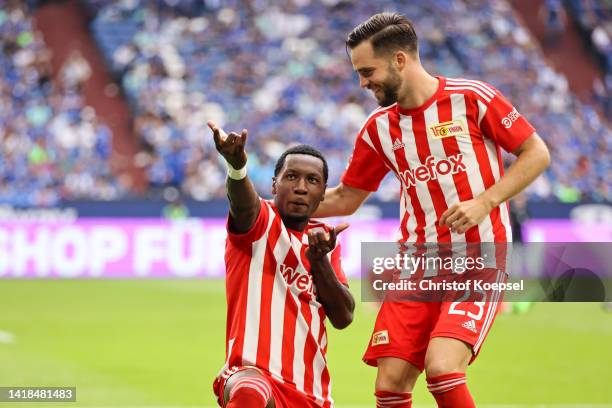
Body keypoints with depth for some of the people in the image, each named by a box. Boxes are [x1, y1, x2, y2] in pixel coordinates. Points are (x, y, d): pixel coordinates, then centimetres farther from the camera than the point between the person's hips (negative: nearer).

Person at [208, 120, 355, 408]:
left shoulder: (324, 239, 17)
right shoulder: (261, 221, -1)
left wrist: (319, 261, -10)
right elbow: (243, 203, -28)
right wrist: (237, 166, -51)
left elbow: (343, 317, 6)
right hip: (253, 373, -7)